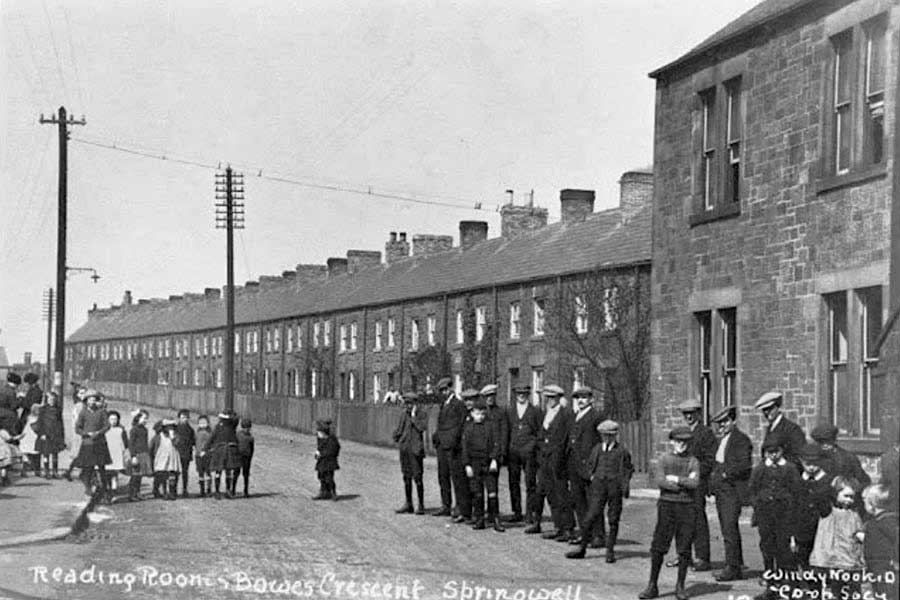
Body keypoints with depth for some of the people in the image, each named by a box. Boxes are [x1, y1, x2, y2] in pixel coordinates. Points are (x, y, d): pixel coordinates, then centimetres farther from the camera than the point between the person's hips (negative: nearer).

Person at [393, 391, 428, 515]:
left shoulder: (422, 414, -4)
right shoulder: (404, 415, 11)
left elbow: (422, 427, -21)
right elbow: (397, 430, 22)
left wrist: (413, 416, -15)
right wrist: (397, 441, 11)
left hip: (415, 450, -6)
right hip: (404, 449, 6)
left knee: (417, 477, -6)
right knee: (406, 477, 10)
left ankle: (421, 505, -1)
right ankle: (408, 504, 17)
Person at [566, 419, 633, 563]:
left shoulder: (622, 451, 2)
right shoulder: (597, 449, 11)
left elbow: (628, 470, 6)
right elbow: (591, 466, 21)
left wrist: (625, 486, -2)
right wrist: (592, 476, 6)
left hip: (615, 485, -2)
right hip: (599, 485, 2)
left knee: (613, 519, 2)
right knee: (592, 515, -3)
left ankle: (610, 550, 12)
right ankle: (582, 548, 3)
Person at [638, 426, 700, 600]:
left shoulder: (693, 462, 7)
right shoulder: (664, 460, 6)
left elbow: (695, 483, -8)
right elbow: (659, 481, -10)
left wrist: (676, 479, -10)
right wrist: (685, 482, -9)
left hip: (686, 507, 1)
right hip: (667, 505, 0)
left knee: (684, 549, 1)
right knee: (658, 547, -1)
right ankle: (652, 586, 5)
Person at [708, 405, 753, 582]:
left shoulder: (741, 440, -9)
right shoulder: (721, 440, 19)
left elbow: (744, 465, -17)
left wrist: (724, 474, -14)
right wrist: (713, 477, 8)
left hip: (732, 490, -9)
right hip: (720, 490, 9)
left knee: (729, 528, -11)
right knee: (728, 529, 12)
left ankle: (733, 568, -8)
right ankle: (736, 565, 19)